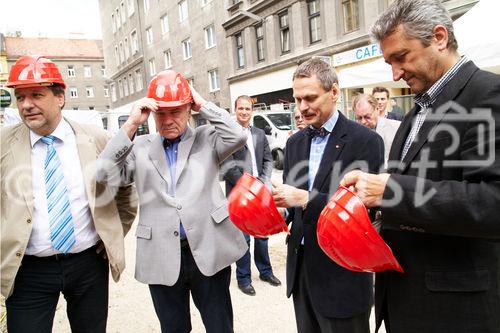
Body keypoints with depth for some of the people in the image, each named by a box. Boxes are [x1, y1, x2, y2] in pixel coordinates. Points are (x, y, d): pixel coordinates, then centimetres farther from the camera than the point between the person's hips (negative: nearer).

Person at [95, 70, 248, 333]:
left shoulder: (206, 139, 5)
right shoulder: (140, 147, 7)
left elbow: (238, 136, -12)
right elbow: (105, 174, -5)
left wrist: (204, 106, -6)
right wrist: (131, 125, -9)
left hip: (208, 252, -1)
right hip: (162, 257, 2)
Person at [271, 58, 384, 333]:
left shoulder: (365, 140, -11)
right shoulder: (295, 142, 9)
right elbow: (291, 198, 11)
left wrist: (305, 198, -26)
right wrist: (279, 204, -11)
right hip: (300, 264, 6)